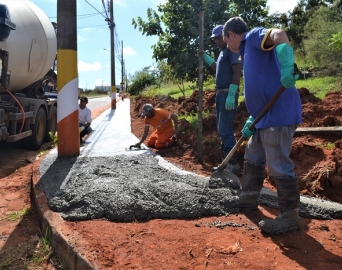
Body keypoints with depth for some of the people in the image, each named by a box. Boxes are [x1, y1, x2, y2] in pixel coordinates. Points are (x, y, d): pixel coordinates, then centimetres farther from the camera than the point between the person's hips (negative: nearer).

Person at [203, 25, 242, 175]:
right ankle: (226, 162, 17)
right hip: (221, 94, 10)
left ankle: (234, 165, -7)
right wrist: (205, 56, 29)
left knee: (225, 130, -12)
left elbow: (237, 72, -18)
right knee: (222, 130, 11)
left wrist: (231, 95, -25)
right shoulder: (222, 52, 20)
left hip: (228, 94, -10)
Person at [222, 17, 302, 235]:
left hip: (279, 114, -11)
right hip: (266, 116, 11)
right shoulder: (248, 52, 25)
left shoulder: (254, 37, -4)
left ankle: (290, 216, 6)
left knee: (279, 166, -5)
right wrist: (251, 121, 19)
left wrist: (287, 66, -46)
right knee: (253, 159, 21)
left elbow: (279, 34, -28)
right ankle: (248, 198, 36)